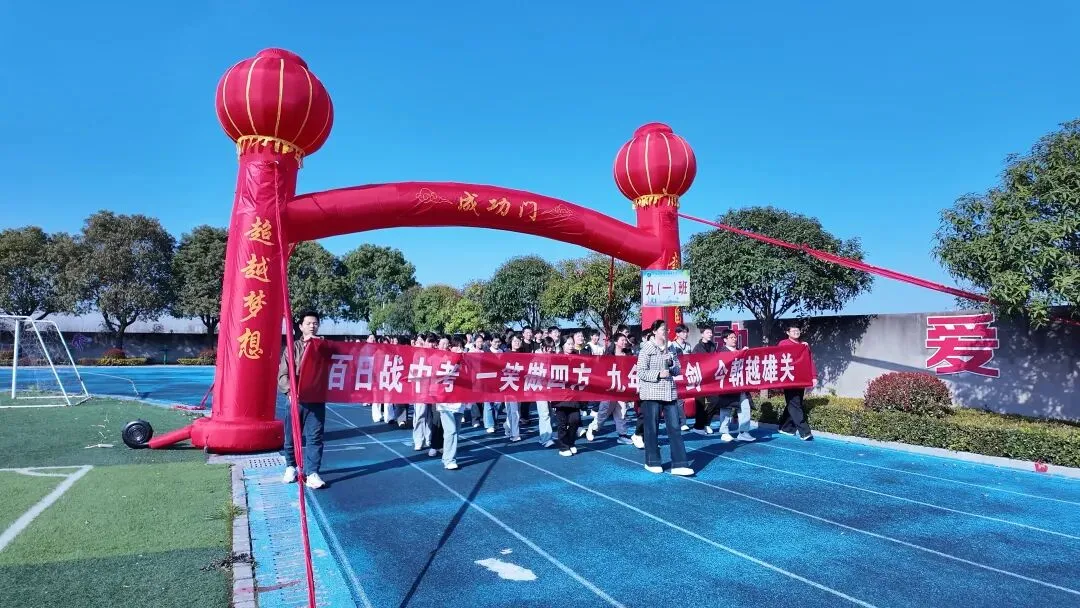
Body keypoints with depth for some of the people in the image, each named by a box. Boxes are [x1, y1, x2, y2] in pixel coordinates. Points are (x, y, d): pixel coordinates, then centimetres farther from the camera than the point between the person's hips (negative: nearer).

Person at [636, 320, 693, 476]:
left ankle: (679, 465, 2)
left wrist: (672, 364, -6)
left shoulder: (671, 349, 11)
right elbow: (641, 372, -9)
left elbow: (678, 370, 14)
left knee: (675, 428, 0)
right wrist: (658, 374, -19)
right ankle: (652, 463, 18)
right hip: (652, 393, -5)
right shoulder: (647, 349, -5)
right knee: (652, 429, 4)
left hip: (670, 393, 5)